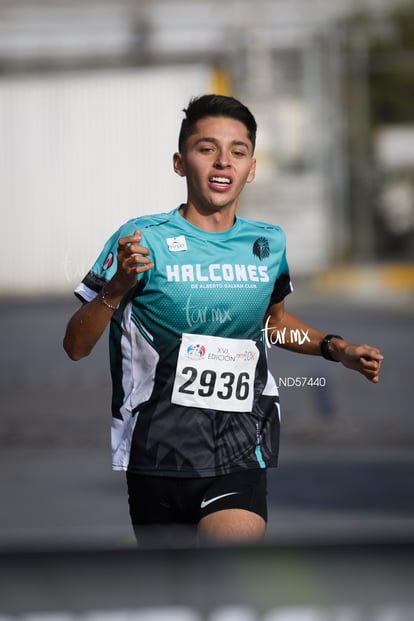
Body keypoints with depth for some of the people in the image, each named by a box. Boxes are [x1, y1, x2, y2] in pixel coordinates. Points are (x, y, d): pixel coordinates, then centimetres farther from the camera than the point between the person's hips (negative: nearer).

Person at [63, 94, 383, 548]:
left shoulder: (270, 243, 5)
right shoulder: (143, 240, -8)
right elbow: (75, 347, -8)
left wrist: (336, 349, 12)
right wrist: (117, 287, -24)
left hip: (239, 456, 2)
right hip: (158, 454, -2)